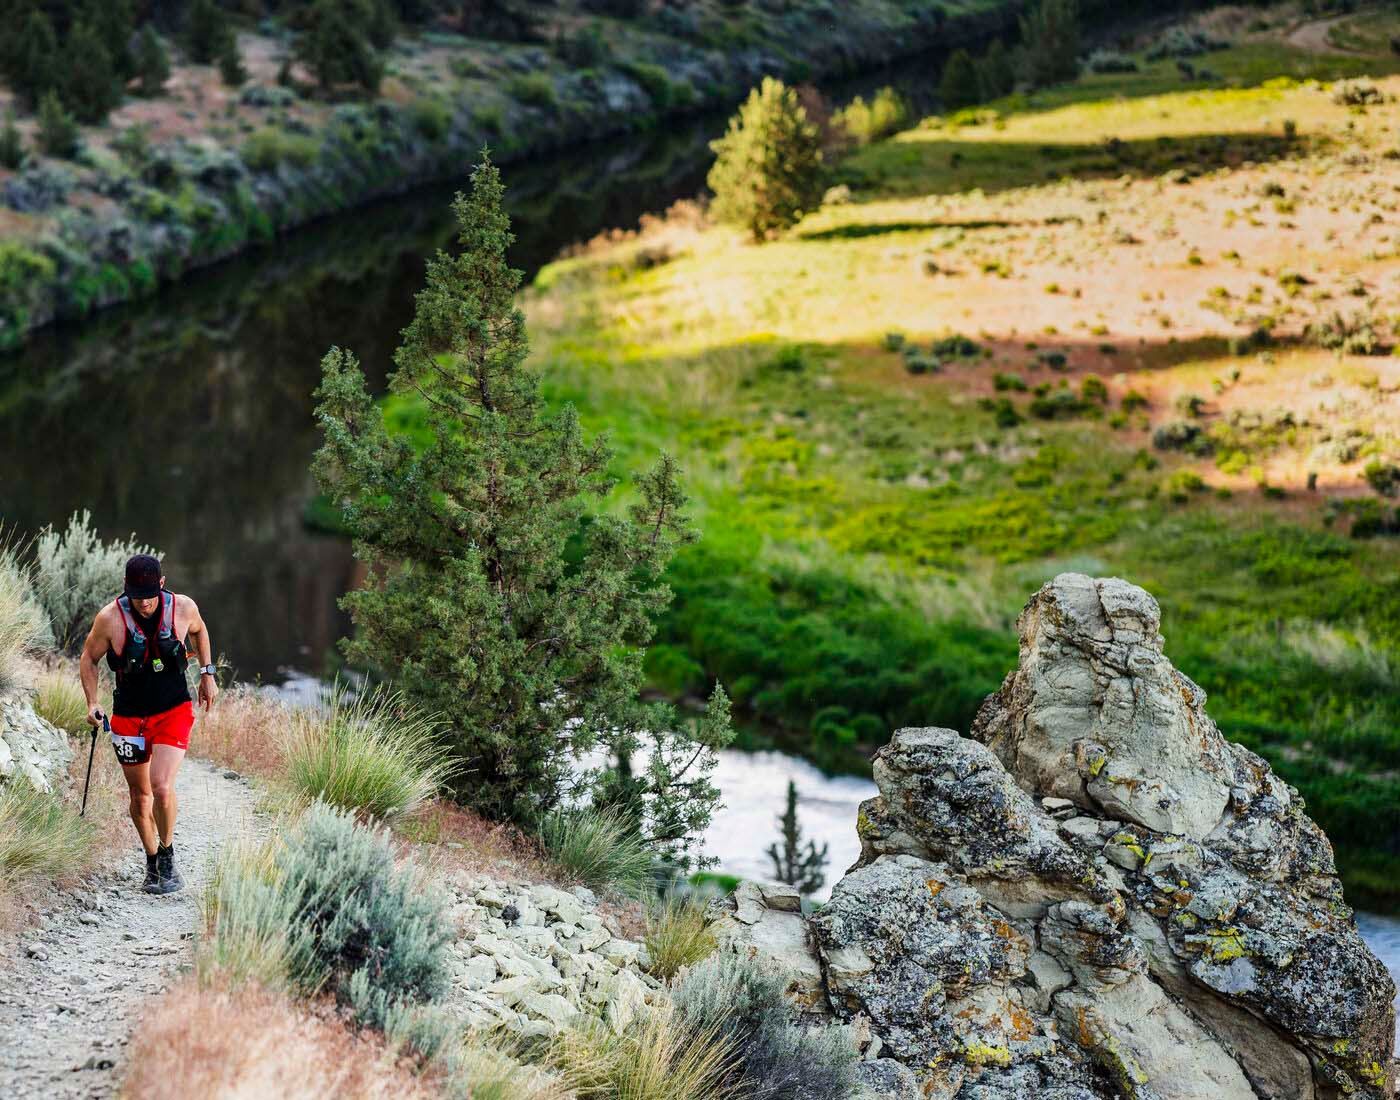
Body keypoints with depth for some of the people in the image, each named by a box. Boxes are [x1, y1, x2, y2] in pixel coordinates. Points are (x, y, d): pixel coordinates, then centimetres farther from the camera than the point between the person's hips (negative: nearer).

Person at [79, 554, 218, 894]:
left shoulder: (183, 608, -11)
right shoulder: (110, 618, -16)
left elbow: (199, 630, 14)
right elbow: (88, 659, 1)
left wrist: (207, 673, 12)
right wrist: (92, 703, -9)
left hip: (173, 712, -1)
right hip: (129, 718, 1)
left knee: (162, 787, -18)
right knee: (140, 795, 10)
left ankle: (168, 858, 4)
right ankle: (152, 863, 31)